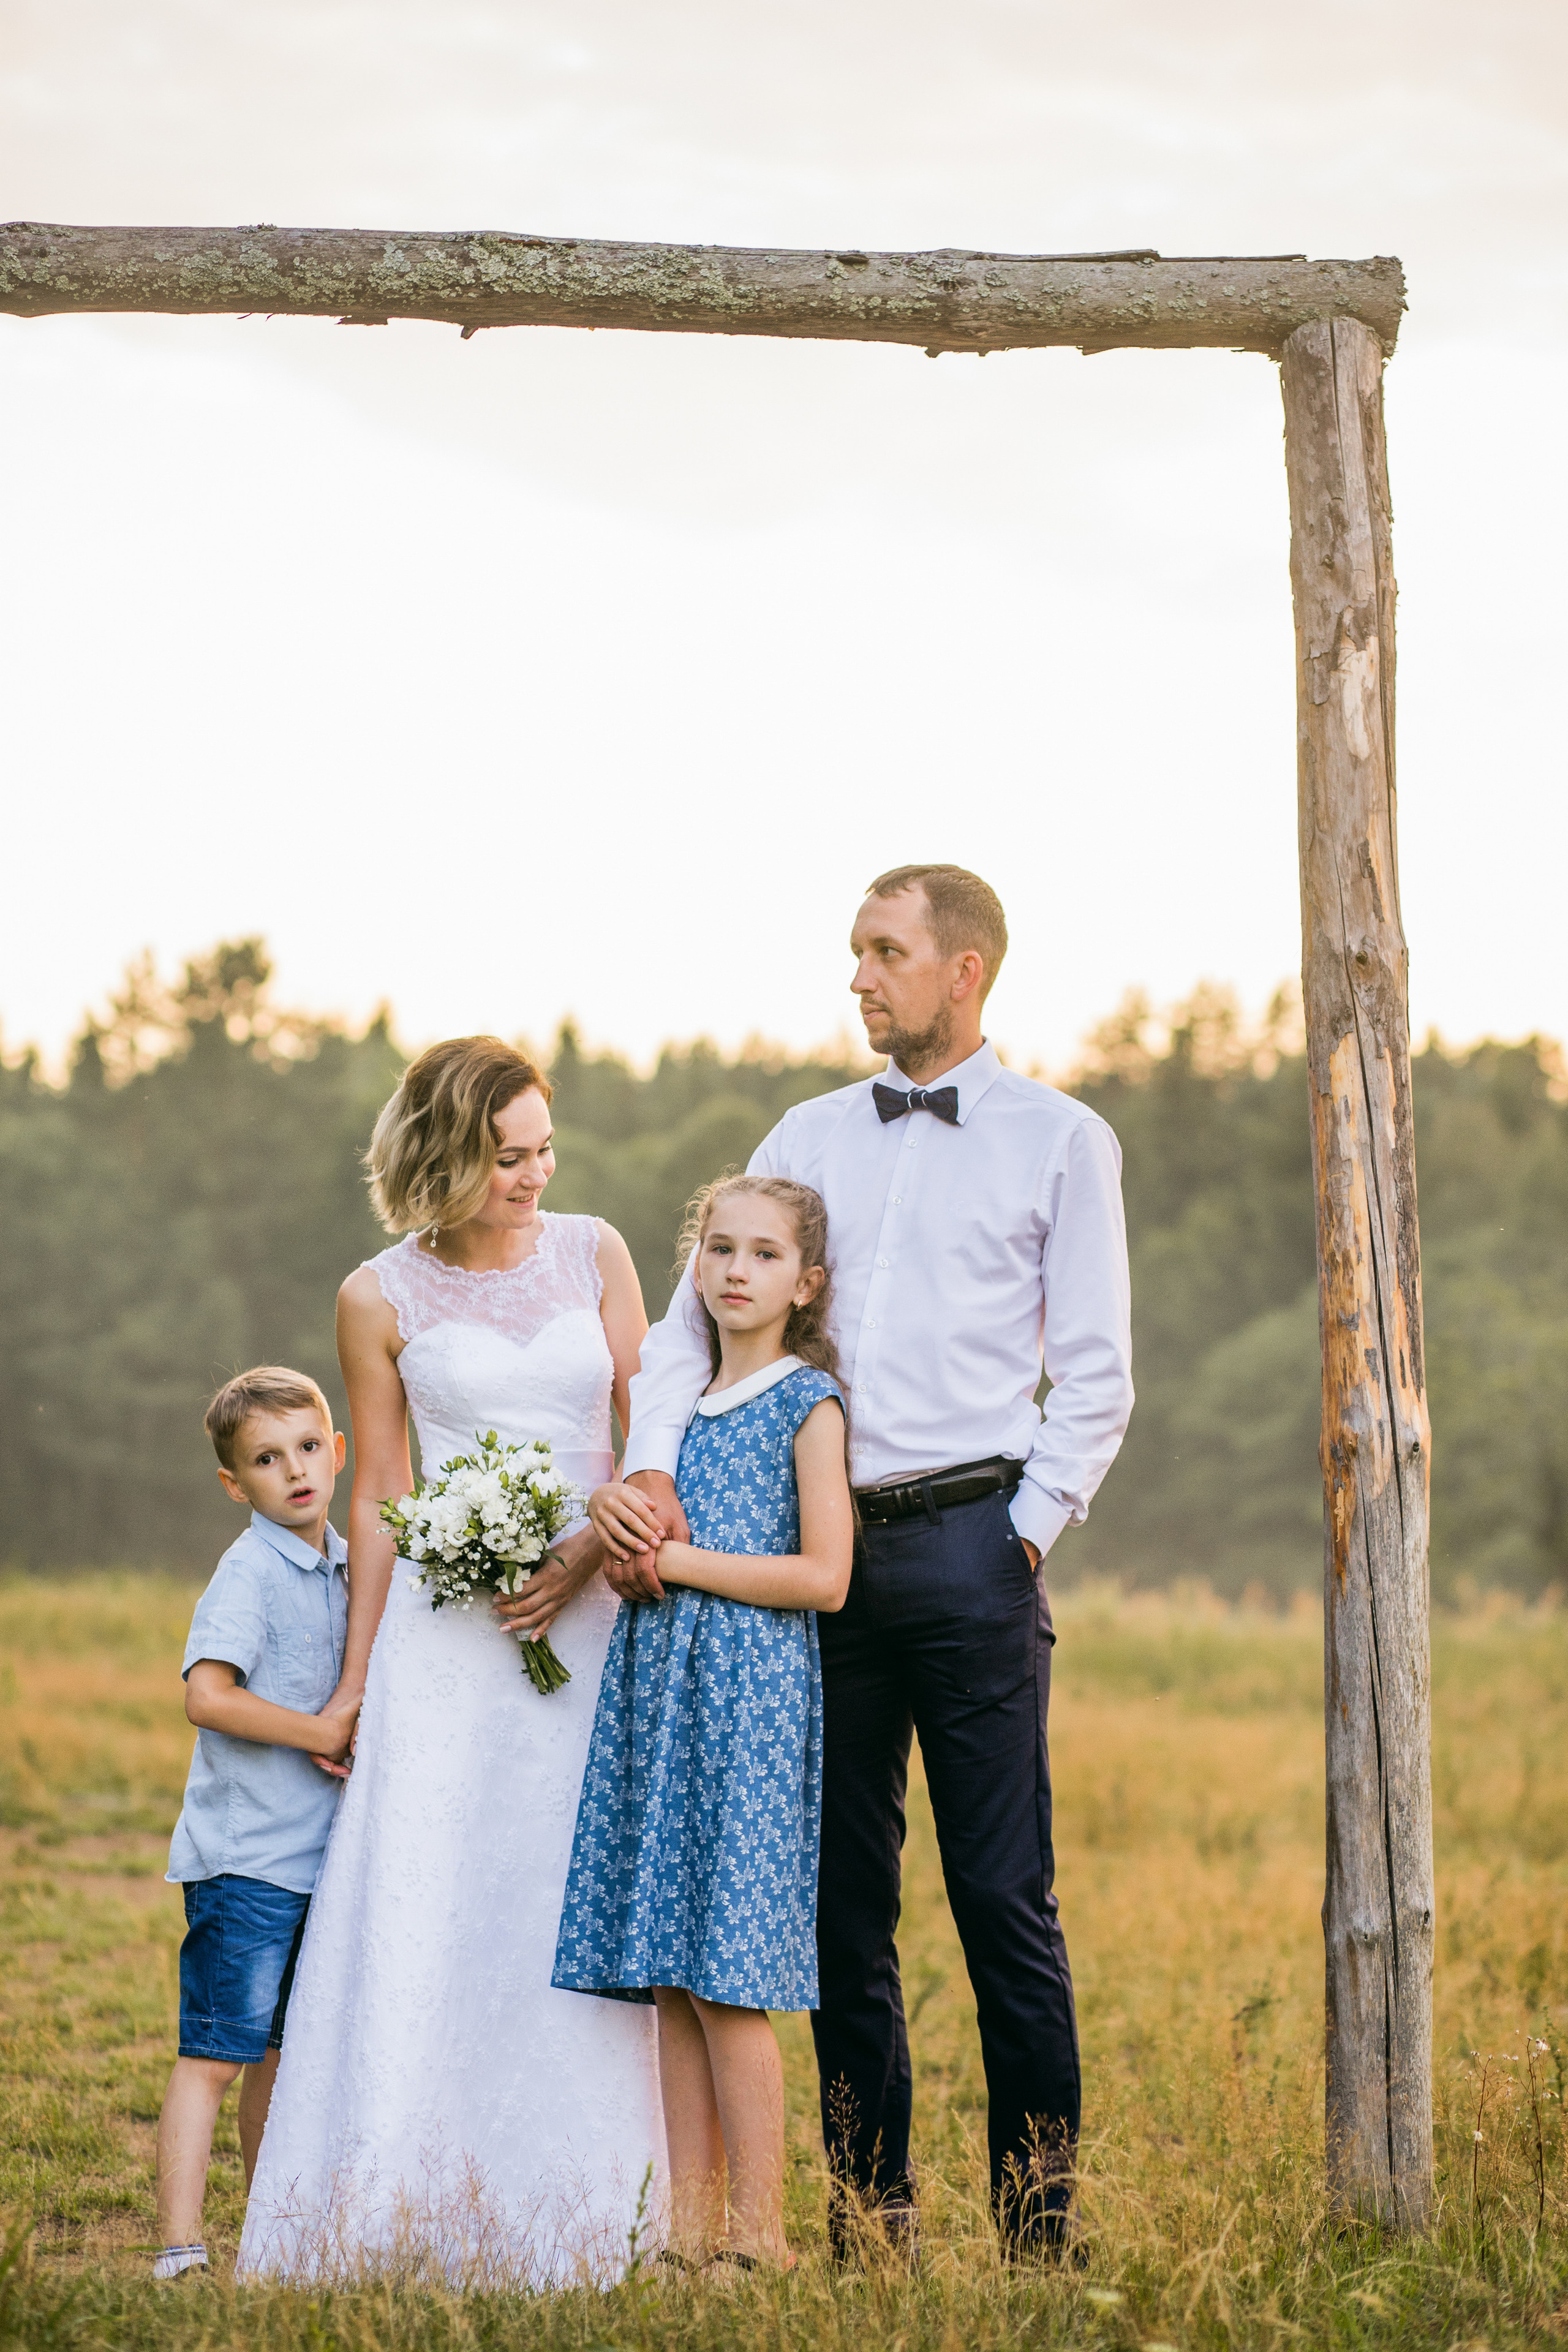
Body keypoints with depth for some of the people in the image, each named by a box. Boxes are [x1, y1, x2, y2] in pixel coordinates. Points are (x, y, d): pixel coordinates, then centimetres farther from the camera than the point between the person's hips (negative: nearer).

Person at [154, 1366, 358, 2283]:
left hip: (316, 1854, 8)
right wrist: (320, 1735, -19)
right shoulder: (250, 1573, -14)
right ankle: (181, 2250, -9)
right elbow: (208, 1695, -27)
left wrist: (360, 1720, 2)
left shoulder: (344, 1566, 10)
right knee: (216, 2054, -9)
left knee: (283, 2049, 17)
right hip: (245, 1858, -8)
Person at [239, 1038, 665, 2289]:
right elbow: (379, 1501, 7)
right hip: (448, 1635, -1)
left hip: (591, 1621, 2)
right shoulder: (380, 1300, 1)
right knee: (426, 1914, -6)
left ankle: (566, 2221, 7)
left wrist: (590, 1552, -11)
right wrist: (355, 1680, 7)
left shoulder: (595, 1253, 6)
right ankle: (405, 2220, -1)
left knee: (577, 1917, 0)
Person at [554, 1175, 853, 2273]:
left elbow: (824, 1577, -10)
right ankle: (689, 2227, 8)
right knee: (670, 1983, 4)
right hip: (656, 1695, 7)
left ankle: (759, 2233, -3)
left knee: (729, 1983, -9)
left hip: (749, 1699, -6)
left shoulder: (807, 1402, -2)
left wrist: (672, 1558, -11)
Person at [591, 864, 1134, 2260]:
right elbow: (697, 1312, 9)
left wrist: (1025, 1535, -8)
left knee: (1005, 1901, -5)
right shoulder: (812, 1138, 15)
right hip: (825, 1545, 4)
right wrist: (651, 1467, -7)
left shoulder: (1061, 1140, 5)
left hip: (969, 1539, -4)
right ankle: (870, 2227, 14)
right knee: (843, 1900, 6)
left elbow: (1097, 1375, 2)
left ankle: (1039, 2228, 2)